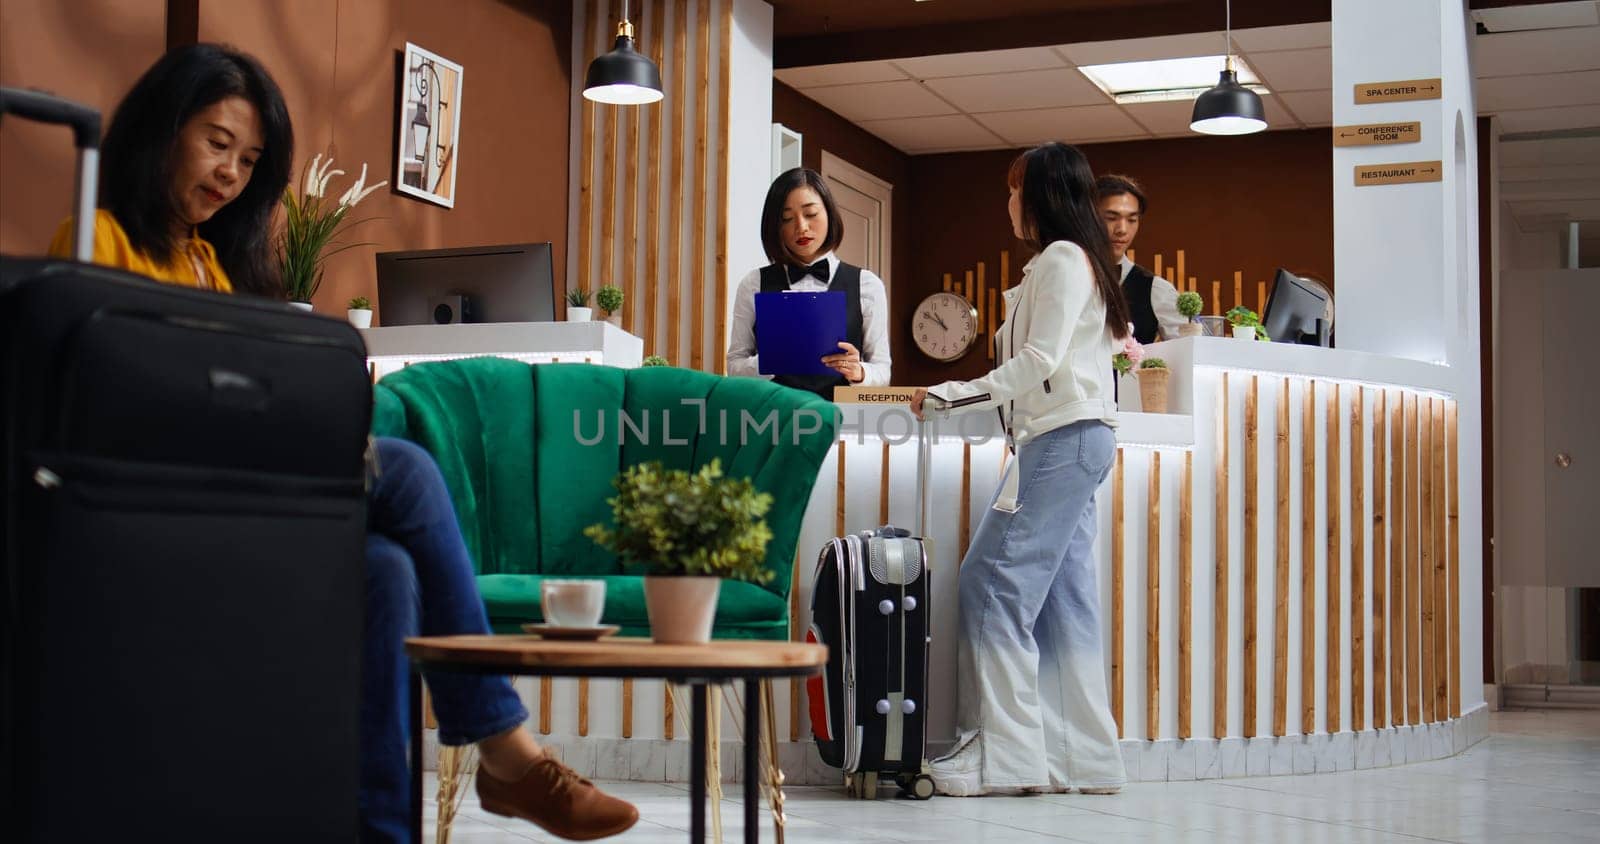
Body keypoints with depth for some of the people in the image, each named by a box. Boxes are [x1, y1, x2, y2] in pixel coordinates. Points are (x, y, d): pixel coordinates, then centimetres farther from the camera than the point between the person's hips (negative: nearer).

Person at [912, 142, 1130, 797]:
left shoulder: (1061, 259, -6)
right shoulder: (1068, 263, 24)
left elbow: (1040, 363, -15)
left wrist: (950, 396, -14)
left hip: (1063, 440, -10)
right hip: (1065, 442, 10)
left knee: (993, 585, -14)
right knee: (1061, 597, 5)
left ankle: (1003, 750, -16)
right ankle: (1081, 757, 3)